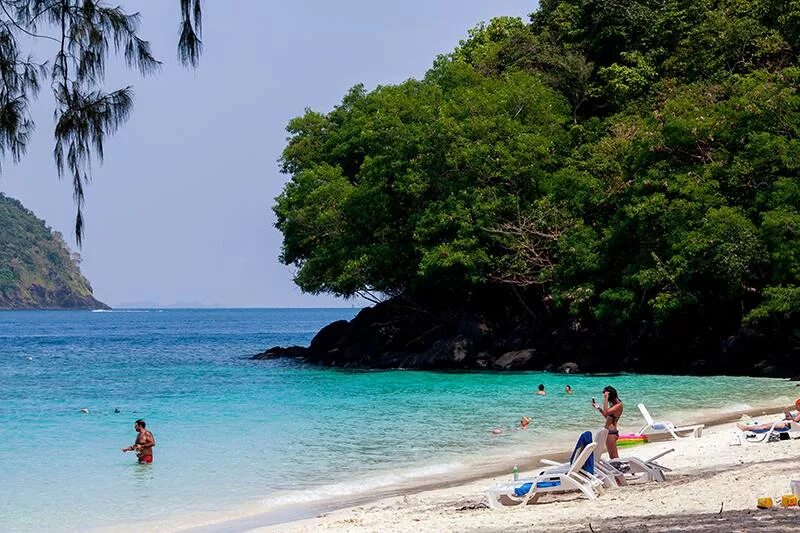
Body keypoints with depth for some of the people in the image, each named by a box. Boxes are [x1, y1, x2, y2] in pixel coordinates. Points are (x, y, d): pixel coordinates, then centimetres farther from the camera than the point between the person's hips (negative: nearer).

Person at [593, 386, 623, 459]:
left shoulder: (619, 405, -15)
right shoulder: (613, 404, 12)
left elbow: (606, 412, -27)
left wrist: (606, 399, -23)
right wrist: (599, 408, 17)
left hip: (612, 432, -10)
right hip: (608, 431, 10)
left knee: (614, 457, -4)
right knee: (612, 456, 14)